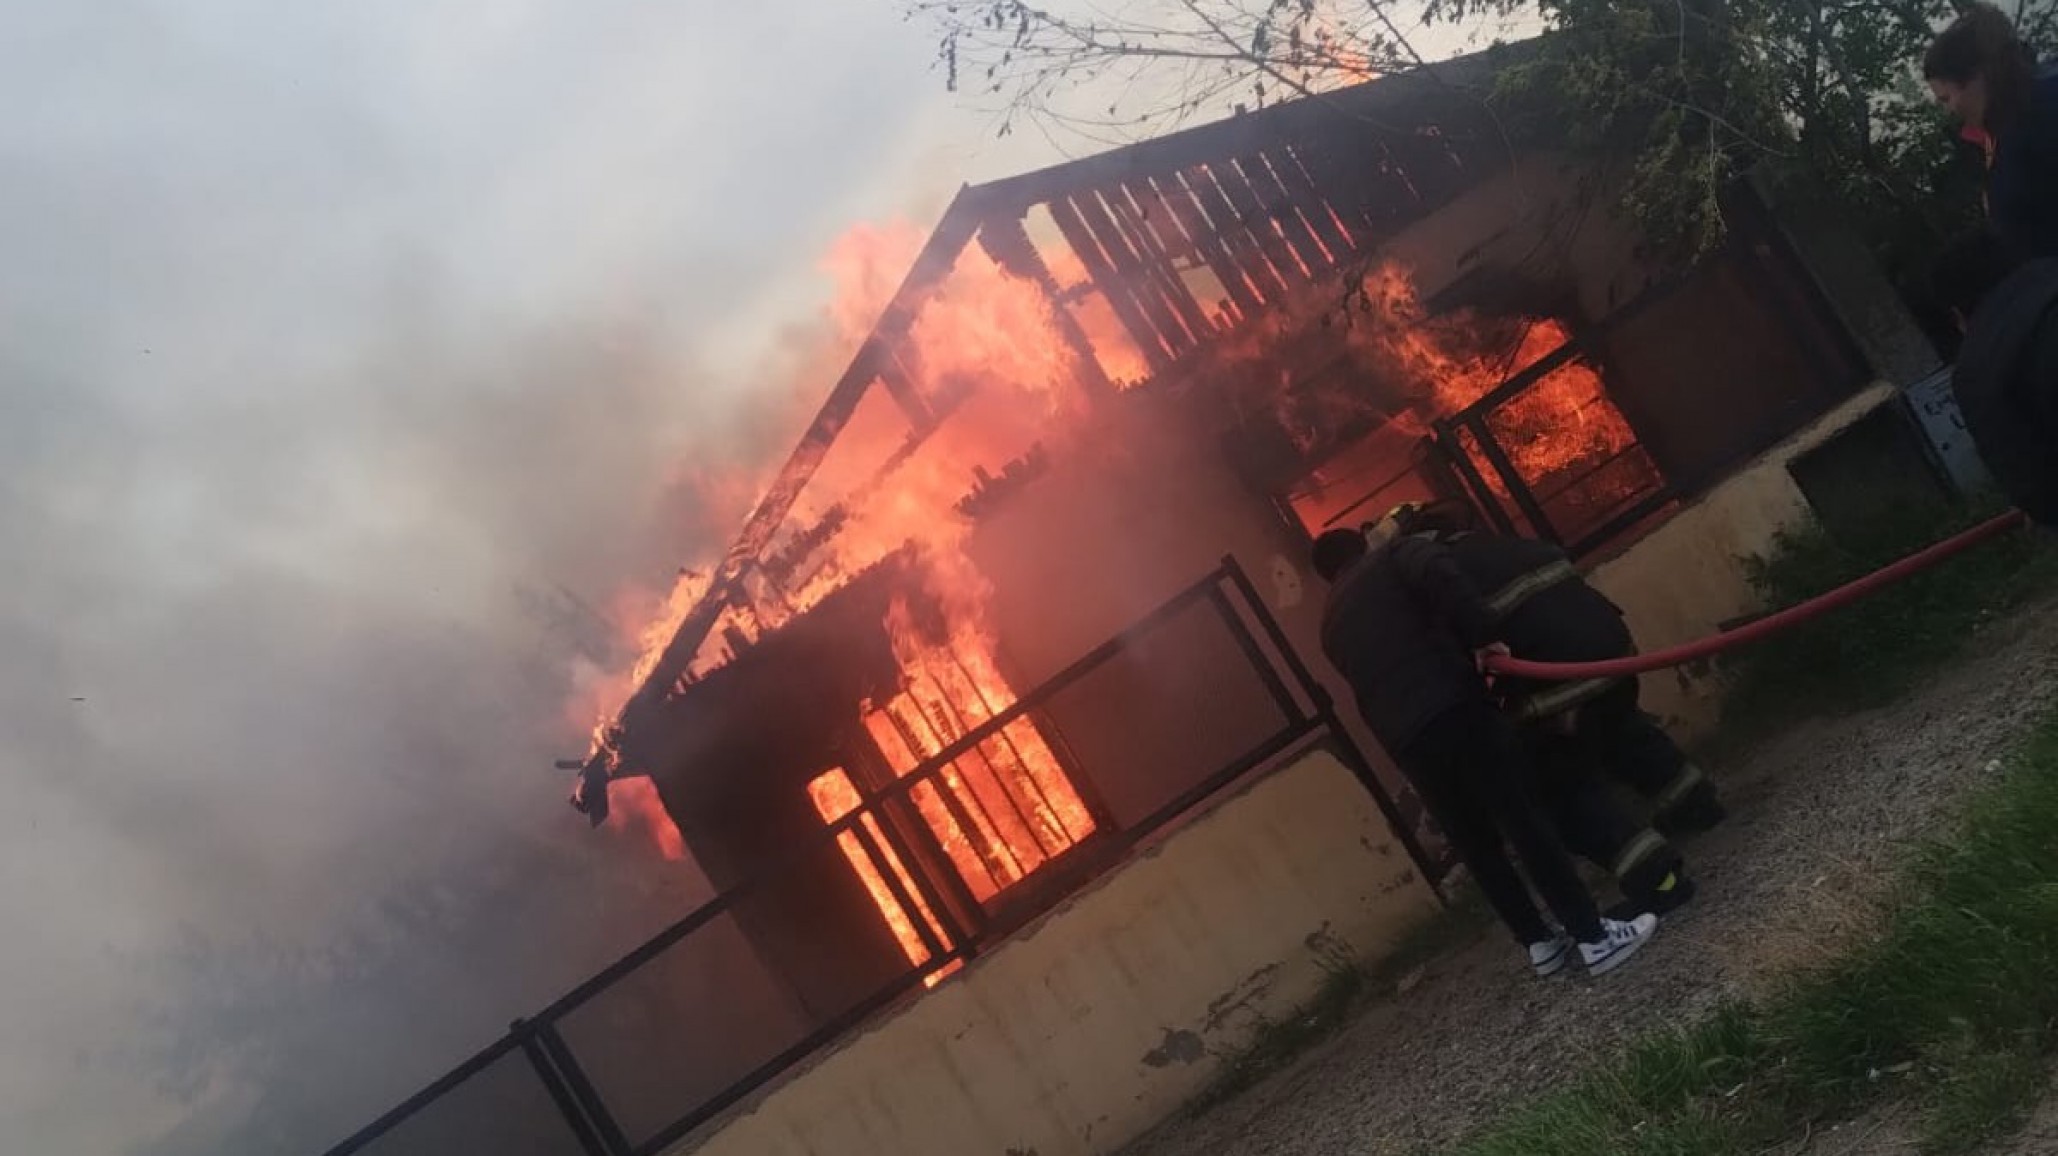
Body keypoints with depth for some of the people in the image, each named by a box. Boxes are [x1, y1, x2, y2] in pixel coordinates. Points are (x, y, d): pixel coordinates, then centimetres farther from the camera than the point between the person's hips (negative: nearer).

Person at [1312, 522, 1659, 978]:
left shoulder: (1331, 627, 27)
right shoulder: (1390, 557, 13)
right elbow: (1436, 570, -10)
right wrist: (1482, 636, -9)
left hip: (1403, 737, 5)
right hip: (1452, 706, -5)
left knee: (1477, 846, 15)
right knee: (1526, 821, -2)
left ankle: (1539, 943, 21)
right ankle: (1595, 937, -1)